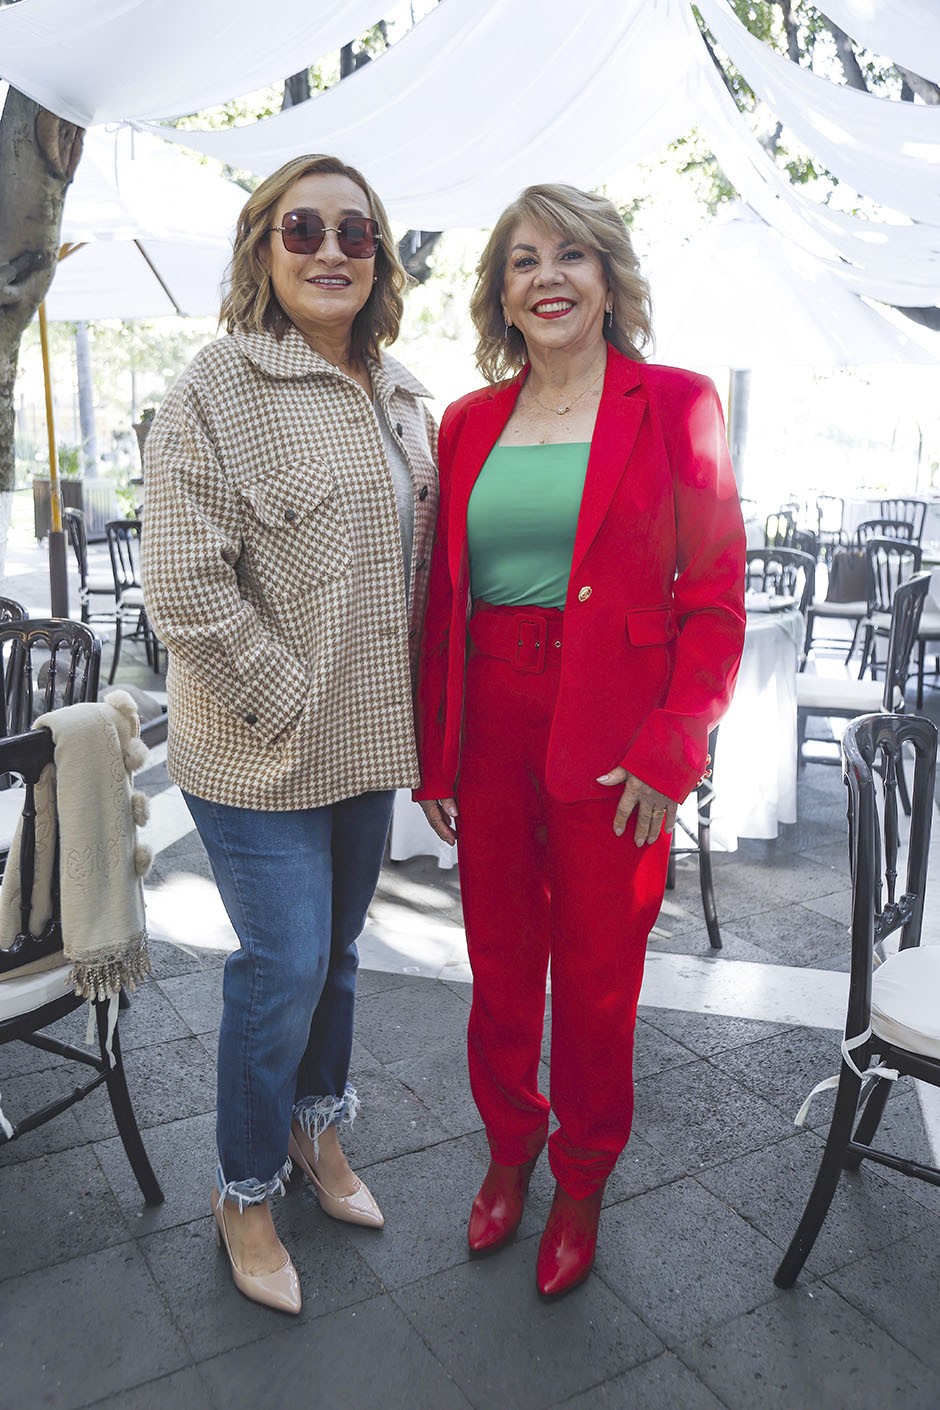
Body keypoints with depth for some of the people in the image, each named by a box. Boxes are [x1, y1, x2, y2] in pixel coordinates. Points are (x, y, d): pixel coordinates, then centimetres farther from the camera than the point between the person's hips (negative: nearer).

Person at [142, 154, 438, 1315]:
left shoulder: (400, 398, 9)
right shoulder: (217, 389, -12)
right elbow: (184, 589, -18)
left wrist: (402, 700, 9)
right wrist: (293, 706, -16)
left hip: (369, 738, 6)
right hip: (261, 754, -6)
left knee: (337, 945, 19)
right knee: (285, 965, 1)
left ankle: (319, 1128, 43)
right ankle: (245, 1194, 26)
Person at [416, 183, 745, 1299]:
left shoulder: (675, 404, -3)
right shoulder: (469, 423, 8)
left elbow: (717, 599, -5)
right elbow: (441, 598, 9)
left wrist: (667, 755, -12)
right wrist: (432, 754, 5)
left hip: (615, 741, -3)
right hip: (489, 733, 4)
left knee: (598, 981, 11)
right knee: (499, 968, 15)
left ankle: (581, 1186, 35)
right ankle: (508, 1153, 41)